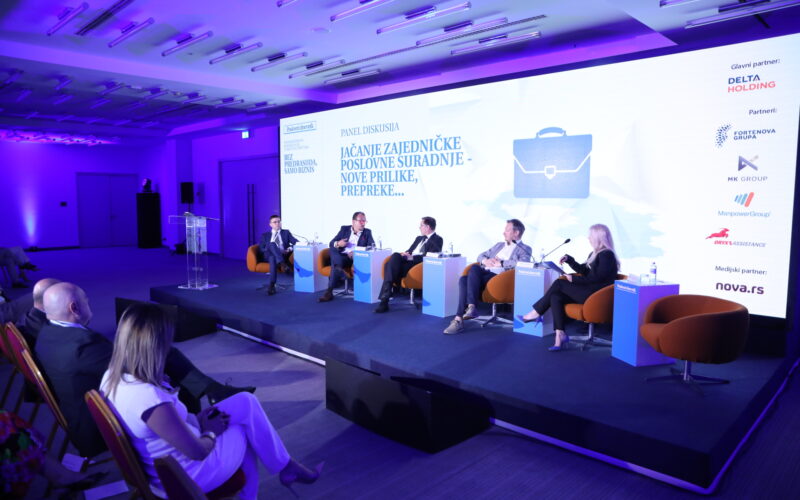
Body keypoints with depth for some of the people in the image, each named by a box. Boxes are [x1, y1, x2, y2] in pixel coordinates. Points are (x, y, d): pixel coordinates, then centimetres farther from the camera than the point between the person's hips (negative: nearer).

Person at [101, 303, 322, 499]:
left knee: (246, 401, 10)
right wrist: (211, 432, -5)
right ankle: (286, 467, 32)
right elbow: (198, 451, -25)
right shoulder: (151, 399, -36)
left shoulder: (112, 377, -9)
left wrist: (195, 419, 3)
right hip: (187, 476, -8)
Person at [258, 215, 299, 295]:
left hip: (284, 255, 0)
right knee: (272, 244, -36)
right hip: (269, 255, 0)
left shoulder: (286, 232, 22)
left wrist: (289, 249, -13)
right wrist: (269, 250, -12)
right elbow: (261, 248, 8)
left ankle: (272, 285, -48)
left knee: (273, 258, -39)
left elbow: (296, 242, 7)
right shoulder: (265, 235, 22)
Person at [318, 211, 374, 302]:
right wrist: (338, 244, -13)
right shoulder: (344, 229, 17)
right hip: (341, 257, 2)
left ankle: (329, 291, -33)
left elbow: (372, 247, -2)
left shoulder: (367, 232, 14)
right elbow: (331, 243, 13)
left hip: (357, 259, -2)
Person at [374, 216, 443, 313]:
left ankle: (385, 298, -34)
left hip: (419, 263, -7)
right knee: (395, 256, -26)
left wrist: (412, 257, -19)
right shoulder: (419, 238, 31)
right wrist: (405, 254, 1)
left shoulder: (437, 239, 4)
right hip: (409, 260, 7)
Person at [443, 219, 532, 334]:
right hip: (484, 273, 6)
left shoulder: (525, 249, 12)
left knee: (474, 268, -33)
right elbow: (481, 256, 29)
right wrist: (485, 260, 4)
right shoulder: (499, 245, 32)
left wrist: (500, 263, -9)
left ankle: (471, 307, -37)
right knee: (463, 279, -27)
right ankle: (459, 318, -34)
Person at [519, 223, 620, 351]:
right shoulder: (595, 254, 20)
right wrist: (569, 259, 15)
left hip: (596, 295, -9)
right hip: (588, 290, 9)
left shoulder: (607, 255, -9)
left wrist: (574, 279, -17)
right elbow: (583, 270, 27)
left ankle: (535, 313, -5)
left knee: (559, 284, -15)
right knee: (555, 297, -13)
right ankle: (560, 334, -20)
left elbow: (597, 278, -18)